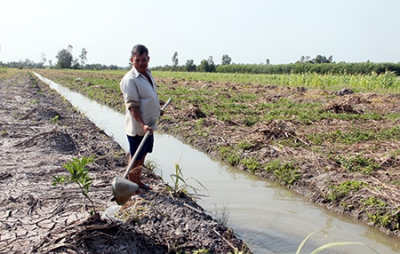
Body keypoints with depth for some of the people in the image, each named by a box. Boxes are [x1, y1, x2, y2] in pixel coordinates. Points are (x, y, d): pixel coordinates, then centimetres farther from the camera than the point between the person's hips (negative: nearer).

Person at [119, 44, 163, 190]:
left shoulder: (148, 74, 7)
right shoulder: (130, 79, -19)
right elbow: (132, 106, -24)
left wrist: (157, 111, 31)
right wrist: (142, 125, -32)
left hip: (149, 125, 9)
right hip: (137, 127, -8)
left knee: (143, 155, 21)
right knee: (136, 158, 4)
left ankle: (138, 181, 38)